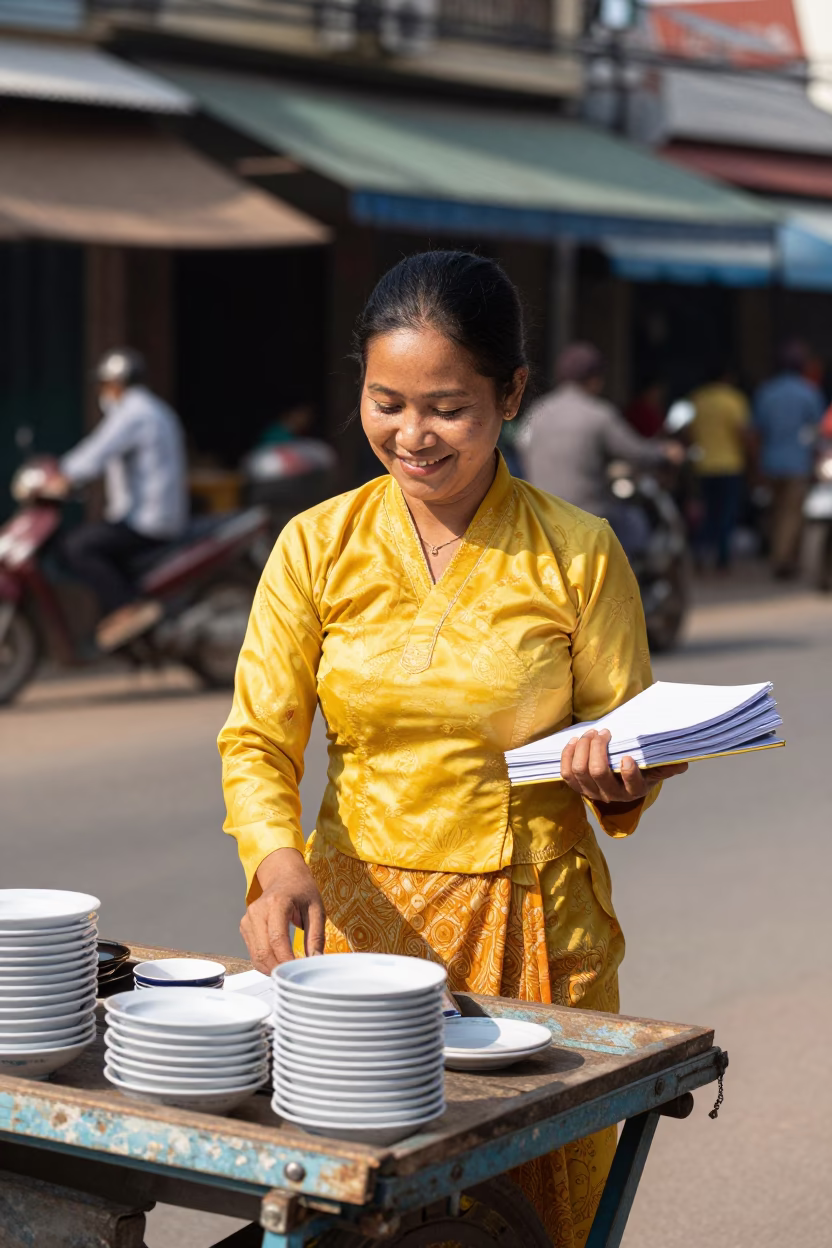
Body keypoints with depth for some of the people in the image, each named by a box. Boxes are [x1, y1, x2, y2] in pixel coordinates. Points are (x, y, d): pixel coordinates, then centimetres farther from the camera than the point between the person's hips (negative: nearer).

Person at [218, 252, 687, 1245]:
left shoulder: (578, 555, -3)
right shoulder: (318, 547, 0)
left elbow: (633, 767, 4)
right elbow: (257, 739, -1)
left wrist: (616, 780, -19)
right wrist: (278, 862, -19)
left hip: (533, 928, -1)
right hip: (359, 919, 1)